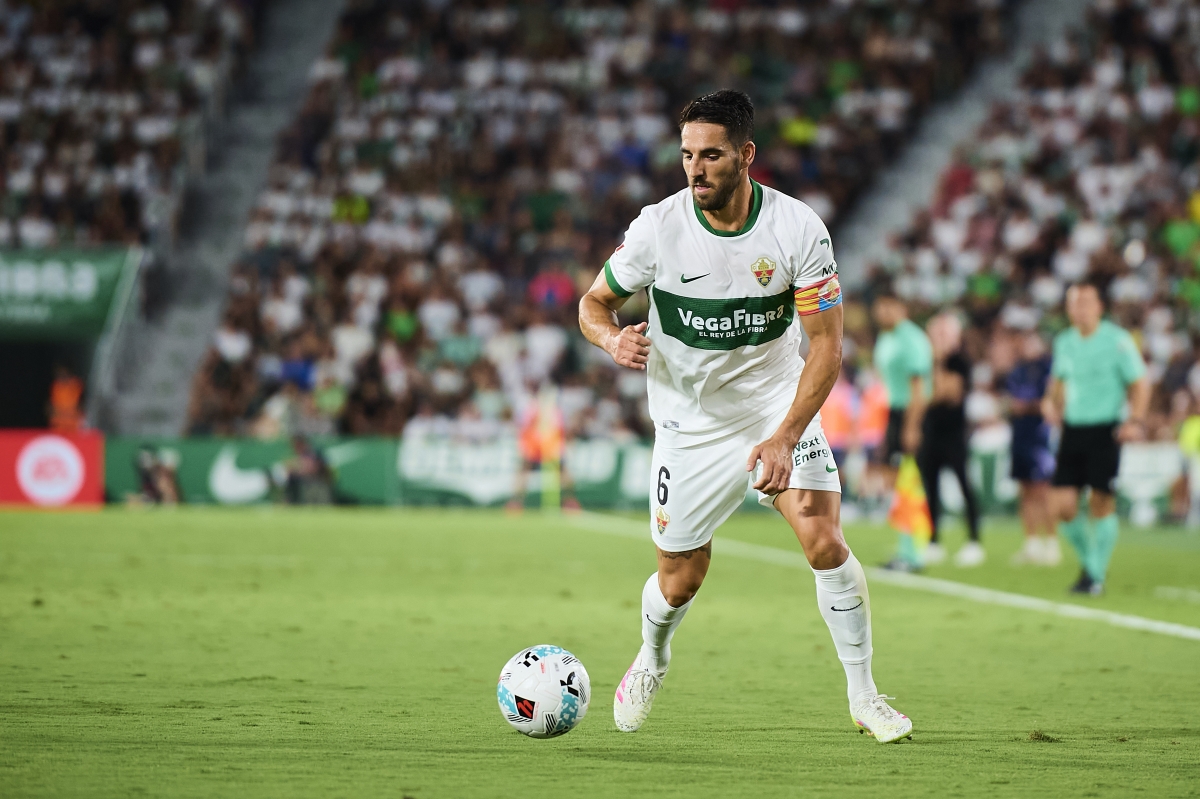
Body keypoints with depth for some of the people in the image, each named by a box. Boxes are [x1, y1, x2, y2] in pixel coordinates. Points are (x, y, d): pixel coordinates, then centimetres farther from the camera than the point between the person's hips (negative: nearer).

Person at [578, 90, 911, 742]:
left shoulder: (798, 229, -17)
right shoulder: (658, 228, -15)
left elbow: (827, 345, -15)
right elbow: (594, 303, 0)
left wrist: (785, 437, -26)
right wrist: (615, 340, -25)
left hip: (779, 406, 0)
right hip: (690, 422, 0)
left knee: (825, 542, -18)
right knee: (680, 580, 4)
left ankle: (864, 697, -2)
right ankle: (650, 664, 39)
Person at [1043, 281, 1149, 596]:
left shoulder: (1118, 341, -7)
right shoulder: (1063, 342, 9)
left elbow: (1139, 384, -3)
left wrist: (1136, 421, -17)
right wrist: (1052, 401, 6)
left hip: (1105, 432, -4)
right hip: (1072, 429, 4)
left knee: (1101, 504, -5)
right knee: (1064, 505, -3)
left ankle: (1096, 574, 7)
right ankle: (1088, 560, 20)